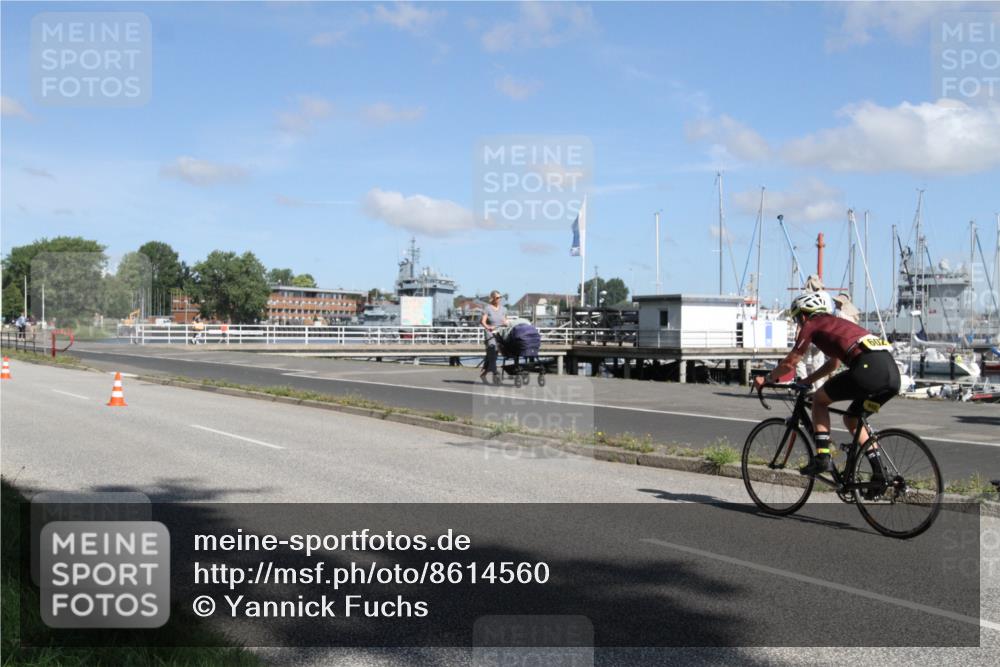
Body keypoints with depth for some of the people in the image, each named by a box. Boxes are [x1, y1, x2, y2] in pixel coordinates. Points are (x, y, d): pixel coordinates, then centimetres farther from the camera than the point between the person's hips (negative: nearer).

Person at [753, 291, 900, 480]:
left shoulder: (812, 325, 11)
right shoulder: (837, 323, 34)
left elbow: (790, 363, 15)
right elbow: (834, 363, 46)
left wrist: (766, 380, 30)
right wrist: (806, 381, 52)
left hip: (868, 368, -8)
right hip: (892, 373, 8)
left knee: (819, 399, 12)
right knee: (851, 419, 24)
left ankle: (822, 458, 5)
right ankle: (880, 473, 18)